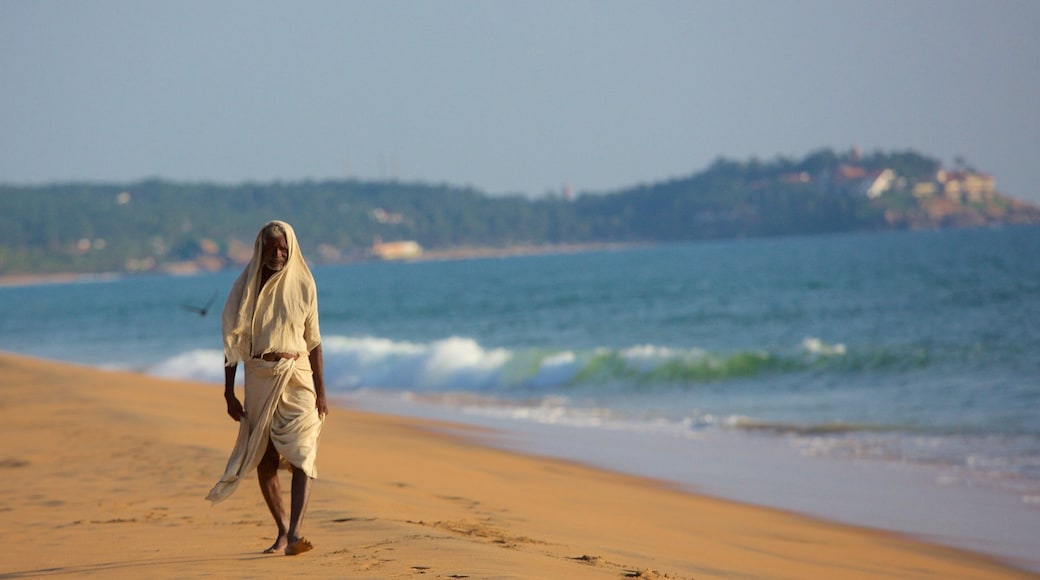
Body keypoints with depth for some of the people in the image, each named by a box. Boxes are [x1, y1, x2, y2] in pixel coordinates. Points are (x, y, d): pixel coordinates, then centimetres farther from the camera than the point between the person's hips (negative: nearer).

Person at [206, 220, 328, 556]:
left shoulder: (303, 286, 2)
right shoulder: (246, 287, 2)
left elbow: (313, 341, 6)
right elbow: (232, 341, 3)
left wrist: (320, 392, 3)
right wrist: (229, 394, -2)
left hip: (297, 378, -1)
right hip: (259, 380, 1)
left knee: (301, 456, -15)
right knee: (264, 462, 5)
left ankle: (295, 533, -25)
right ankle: (283, 532, 18)